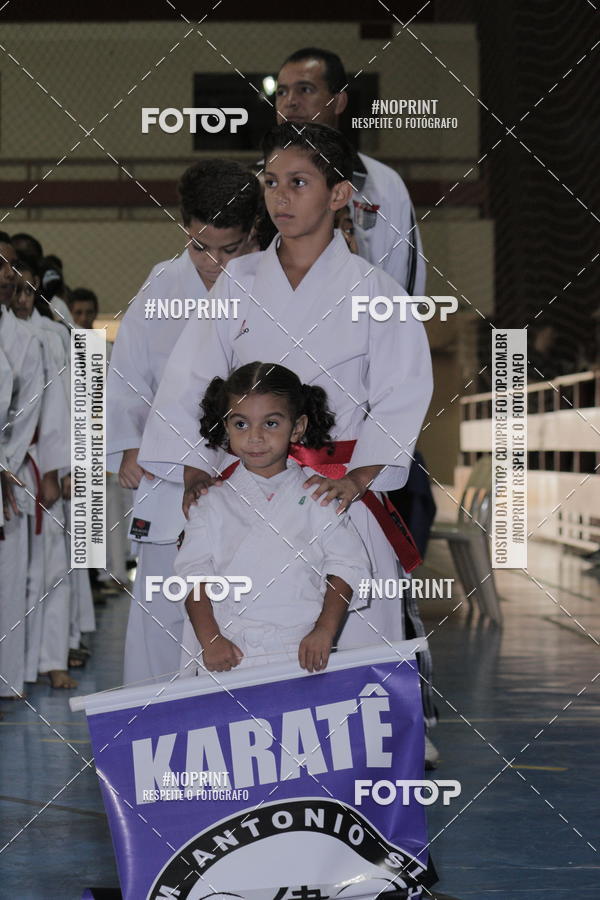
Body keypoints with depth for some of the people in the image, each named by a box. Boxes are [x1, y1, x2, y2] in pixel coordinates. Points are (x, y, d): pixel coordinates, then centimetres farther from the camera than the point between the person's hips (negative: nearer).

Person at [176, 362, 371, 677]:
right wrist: (210, 639, -5)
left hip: (302, 652, -1)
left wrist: (324, 630, -6)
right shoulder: (213, 501, 12)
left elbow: (347, 566, 7)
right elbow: (194, 574, 8)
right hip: (230, 652, 1)